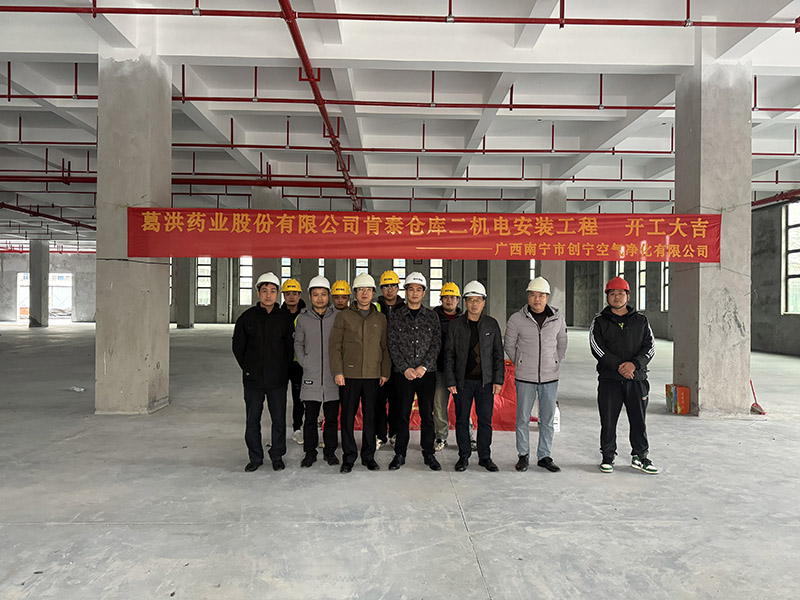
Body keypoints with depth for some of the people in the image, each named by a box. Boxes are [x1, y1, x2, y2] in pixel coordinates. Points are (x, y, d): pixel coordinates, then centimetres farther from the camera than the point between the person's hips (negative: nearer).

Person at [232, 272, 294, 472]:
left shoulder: (284, 318, 0)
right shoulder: (247, 317, 1)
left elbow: (290, 347, 6)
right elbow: (238, 346, 9)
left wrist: (283, 370, 3)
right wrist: (248, 367, 6)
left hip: (278, 380, 0)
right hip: (253, 379, 1)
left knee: (279, 419, 6)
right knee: (252, 420, 8)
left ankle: (277, 455, 22)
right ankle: (255, 457, 22)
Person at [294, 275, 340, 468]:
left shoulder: (337, 317, 2)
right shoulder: (303, 318, 5)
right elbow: (298, 343, 12)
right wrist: (304, 362, 1)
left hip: (332, 377, 0)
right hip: (311, 377, 0)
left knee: (332, 418, 7)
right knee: (310, 418, 5)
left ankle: (330, 451, 21)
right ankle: (310, 452, 18)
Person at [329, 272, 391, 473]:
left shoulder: (380, 319, 11)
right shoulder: (344, 316, 3)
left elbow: (385, 348, 13)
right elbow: (335, 346, 0)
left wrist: (385, 372, 6)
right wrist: (337, 371, -7)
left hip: (373, 375, 2)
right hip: (349, 374, -2)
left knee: (370, 417, 7)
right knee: (348, 417, 3)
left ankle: (368, 456, 19)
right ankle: (348, 458, 14)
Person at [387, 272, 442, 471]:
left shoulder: (432, 316, 7)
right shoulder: (397, 316, 5)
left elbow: (436, 344, 2)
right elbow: (393, 345, 1)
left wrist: (423, 367, -9)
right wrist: (405, 368, -9)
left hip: (427, 373, 1)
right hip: (404, 373, -1)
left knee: (427, 414, 6)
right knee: (403, 414, 4)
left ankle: (429, 454, 17)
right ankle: (400, 454, 15)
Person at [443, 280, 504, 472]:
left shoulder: (492, 325, 5)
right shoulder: (456, 325, 1)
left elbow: (498, 354, 7)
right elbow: (449, 354, 1)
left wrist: (498, 380, 1)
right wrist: (450, 381, -5)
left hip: (486, 381, 1)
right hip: (463, 381, -1)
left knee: (485, 420, 5)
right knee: (462, 420, 5)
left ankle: (485, 457, 18)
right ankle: (464, 456, 19)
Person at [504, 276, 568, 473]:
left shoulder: (558, 318, 2)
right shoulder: (517, 319, -5)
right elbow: (509, 345, 7)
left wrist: (555, 363, 10)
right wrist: (520, 365, 5)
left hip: (550, 378, 2)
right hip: (525, 378, -2)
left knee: (548, 419, 9)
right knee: (523, 418, 5)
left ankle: (544, 456, 21)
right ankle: (523, 455, 19)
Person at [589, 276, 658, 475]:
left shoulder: (640, 320, 10)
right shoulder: (599, 321, 4)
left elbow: (650, 347, 3)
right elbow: (596, 347, -6)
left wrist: (634, 364, -14)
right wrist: (618, 366, -16)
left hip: (637, 378, 2)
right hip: (609, 378, -1)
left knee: (639, 420, 8)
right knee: (608, 421, 3)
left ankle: (640, 456, 22)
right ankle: (608, 457, 17)